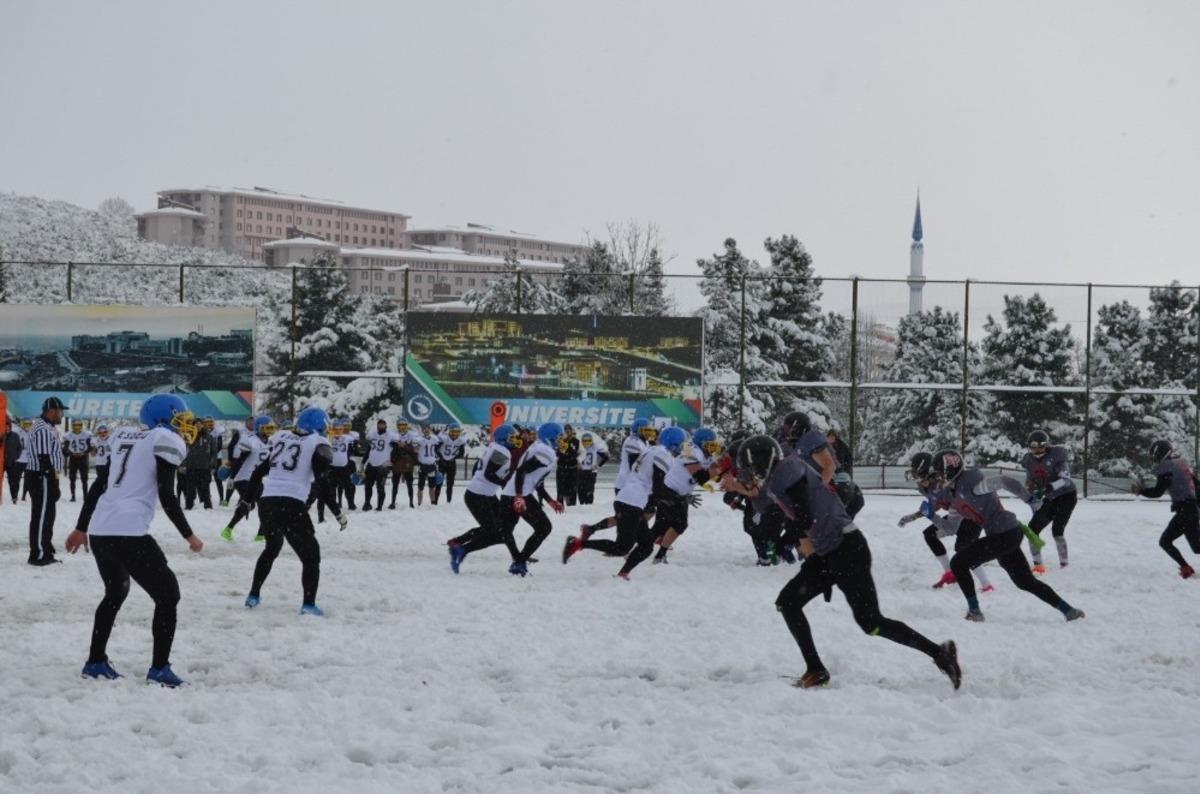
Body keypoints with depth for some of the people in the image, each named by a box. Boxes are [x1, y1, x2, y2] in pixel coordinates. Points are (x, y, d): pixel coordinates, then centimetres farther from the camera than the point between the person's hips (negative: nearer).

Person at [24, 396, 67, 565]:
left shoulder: (49, 427, 15)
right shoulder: (43, 429, -19)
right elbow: (44, 460, -23)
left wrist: (53, 484, 23)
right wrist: (53, 485, -23)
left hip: (46, 477, 11)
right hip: (41, 478, -11)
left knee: (47, 515, 16)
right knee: (41, 516, -7)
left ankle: (45, 553, 23)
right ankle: (38, 555, -4)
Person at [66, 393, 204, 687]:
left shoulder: (125, 437, 18)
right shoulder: (167, 441, -3)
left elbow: (100, 484, 21)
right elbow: (167, 497, -9)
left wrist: (81, 527, 28)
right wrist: (189, 536, 1)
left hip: (99, 531, 8)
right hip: (128, 533, -8)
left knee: (115, 593, 28)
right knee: (167, 594, 4)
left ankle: (95, 662, 32)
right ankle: (159, 669, -2)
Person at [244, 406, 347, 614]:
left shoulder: (281, 441, 16)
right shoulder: (318, 446, -1)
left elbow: (258, 473, 22)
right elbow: (322, 488, -9)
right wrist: (339, 514, -2)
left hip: (267, 503, 6)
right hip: (291, 506, -6)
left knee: (272, 547, 30)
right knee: (310, 554, 7)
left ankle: (254, 595, 34)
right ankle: (308, 604, -4)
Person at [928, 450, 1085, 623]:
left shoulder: (971, 482, -16)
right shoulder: (952, 493, 11)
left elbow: (1003, 481, -19)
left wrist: (1030, 499, -19)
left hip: (1005, 534, -10)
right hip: (1007, 536, 10)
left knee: (958, 563, -9)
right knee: (1026, 582, 18)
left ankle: (974, 611, -3)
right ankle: (1068, 610, 23)